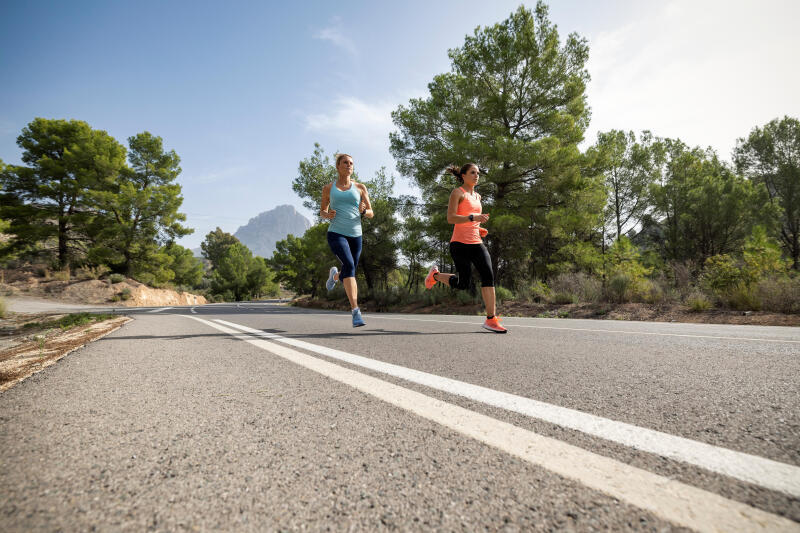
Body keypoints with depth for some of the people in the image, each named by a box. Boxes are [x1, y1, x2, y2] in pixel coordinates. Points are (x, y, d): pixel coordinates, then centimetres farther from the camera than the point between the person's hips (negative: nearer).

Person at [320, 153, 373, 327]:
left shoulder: (360, 187, 11)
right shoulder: (328, 188, 11)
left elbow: (371, 214, 10)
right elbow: (322, 211, 20)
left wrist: (363, 210, -13)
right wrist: (327, 215, -4)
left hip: (355, 235, 3)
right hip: (336, 234, -3)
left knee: (350, 272, 10)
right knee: (349, 265, -26)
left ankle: (335, 274, 49)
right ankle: (355, 310, -26)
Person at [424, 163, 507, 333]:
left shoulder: (477, 196, 22)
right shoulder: (457, 192, 0)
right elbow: (450, 218, -13)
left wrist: (479, 229, 14)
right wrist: (473, 217, -24)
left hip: (476, 243, 6)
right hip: (460, 243, -6)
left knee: (488, 275, -13)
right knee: (463, 284, -1)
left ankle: (491, 319, -9)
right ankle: (435, 274, 27)